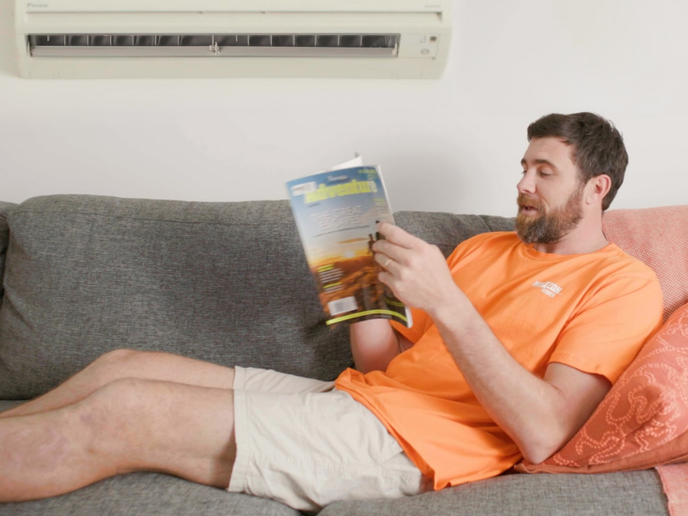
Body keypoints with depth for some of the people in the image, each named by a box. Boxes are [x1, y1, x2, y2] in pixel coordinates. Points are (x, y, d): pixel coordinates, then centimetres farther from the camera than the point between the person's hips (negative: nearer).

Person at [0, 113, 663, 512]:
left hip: (403, 440, -8)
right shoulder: (484, 247, 23)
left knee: (116, 415, -15)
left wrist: (445, 301, -20)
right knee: (122, 366, -2)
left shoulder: (622, 283, 0)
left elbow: (542, 433, -15)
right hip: (348, 396, 8)